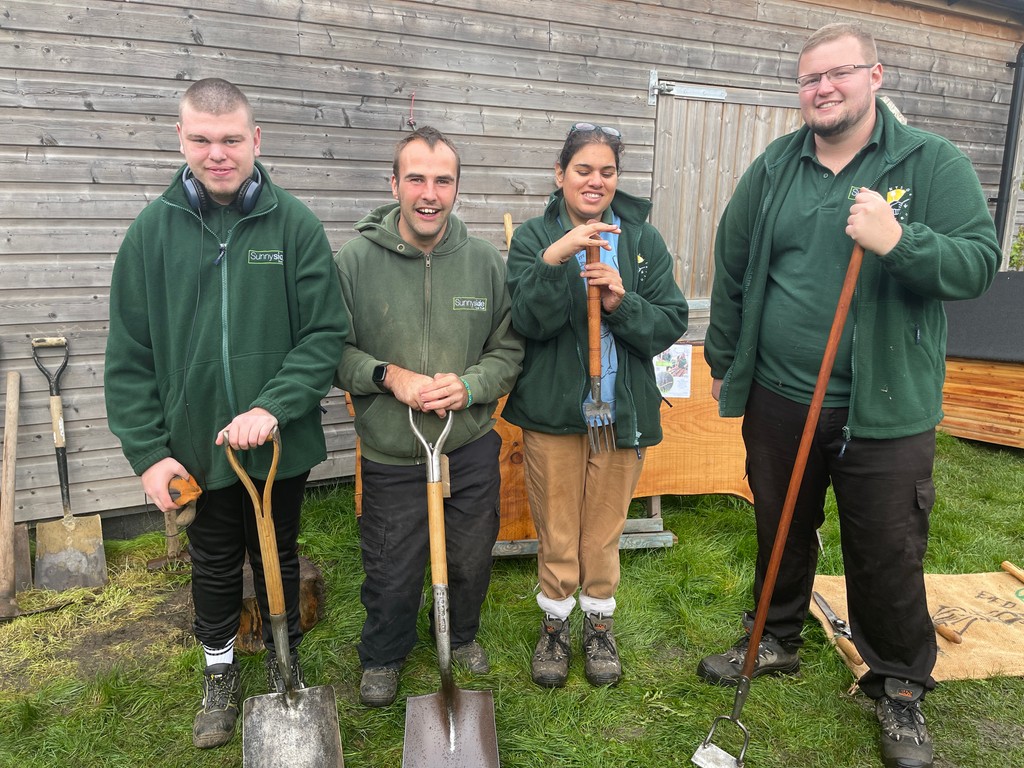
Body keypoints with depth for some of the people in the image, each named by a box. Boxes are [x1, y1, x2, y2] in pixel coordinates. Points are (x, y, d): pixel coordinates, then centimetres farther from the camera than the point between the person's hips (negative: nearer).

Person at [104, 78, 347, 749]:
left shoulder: (295, 225, -7)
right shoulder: (153, 230, -3)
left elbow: (327, 333, -11)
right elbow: (129, 355, -2)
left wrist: (273, 406, -23)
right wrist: (148, 450, -7)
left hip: (281, 444, -1)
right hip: (196, 446, 1)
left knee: (278, 559, 18)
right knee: (214, 565, 19)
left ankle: (284, 666, 43)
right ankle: (220, 673, 43)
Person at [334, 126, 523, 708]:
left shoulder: (487, 261, -4)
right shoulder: (354, 260, -9)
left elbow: (510, 349, 2)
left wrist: (468, 386, -16)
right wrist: (388, 376, -18)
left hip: (472, 448, 2)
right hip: (390, 457, -2)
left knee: (472, 561, 20)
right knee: (392, 575, 13)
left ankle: (462, 635, 52)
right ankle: (383, 656, 45)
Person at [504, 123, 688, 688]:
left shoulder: (643, 239, 3)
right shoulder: (533, 237, -1)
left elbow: (671, 324, -1)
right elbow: (529, 321, -14)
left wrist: (621, 302, -19)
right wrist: (554, 259, -28)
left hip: (623, 408, 1)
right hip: (552, 408, -1)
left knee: (605, 529, 14)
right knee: (556, 531, 10)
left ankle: (599, 624, 36)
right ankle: (554, 625, 33)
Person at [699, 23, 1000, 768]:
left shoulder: (933, 163, -2)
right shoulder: (773, 168, 6)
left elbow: (979, 260, -9)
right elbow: (733, 266, 10)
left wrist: (900, 242, -27)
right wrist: (723, 358, 12)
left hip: (886, 409, -2)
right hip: (778, 400, 3)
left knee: (888, 558, 8)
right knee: (781, 533, 18)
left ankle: (900, 688, 31)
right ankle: (776, 642, 41)